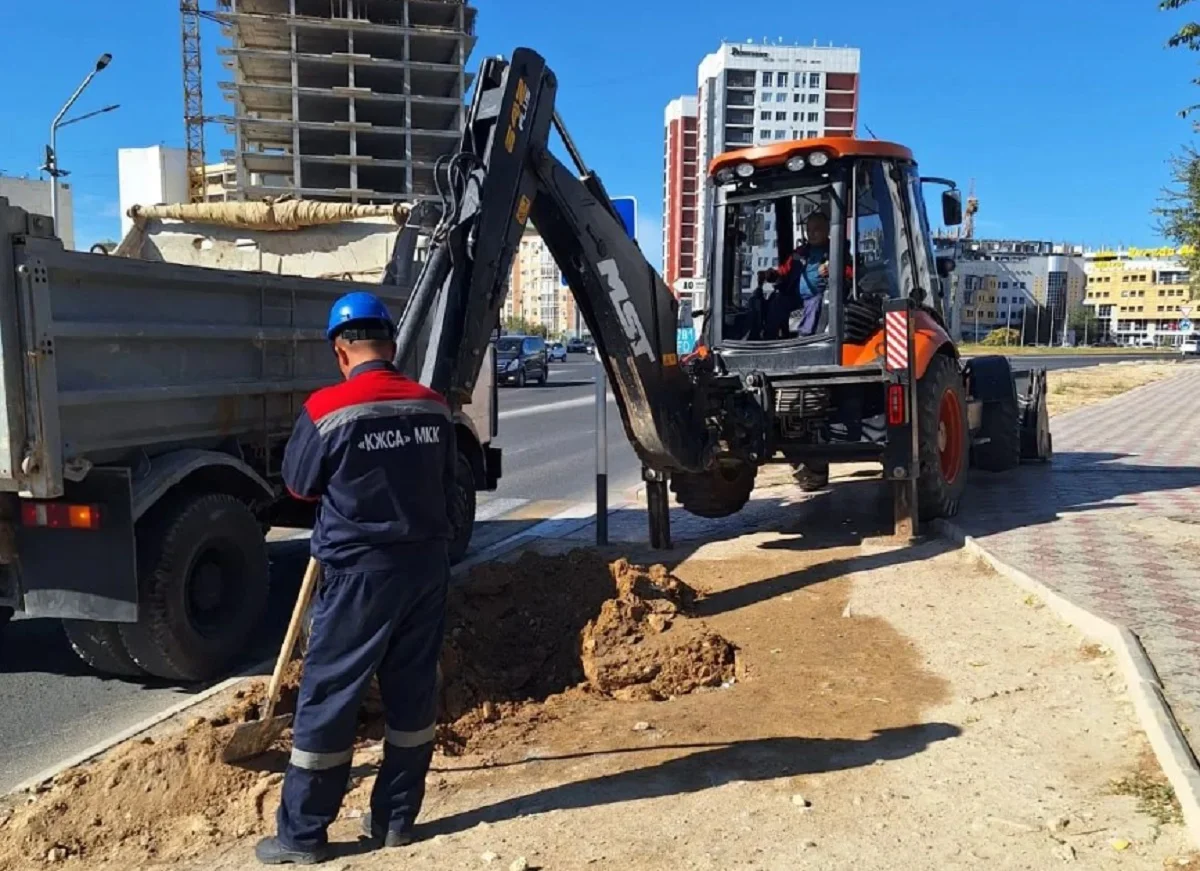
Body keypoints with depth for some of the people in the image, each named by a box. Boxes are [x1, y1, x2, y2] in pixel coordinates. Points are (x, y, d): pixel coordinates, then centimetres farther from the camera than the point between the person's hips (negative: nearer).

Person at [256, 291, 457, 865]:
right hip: (426, 563, 5)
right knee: (412, 694, 13)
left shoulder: (327, 410, -13)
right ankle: (395, 818, 26)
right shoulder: (433, 407, 1)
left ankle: (302, 835, 18)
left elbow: (299, 484, 1)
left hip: (361, 571, -5)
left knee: (327, 699, 7)